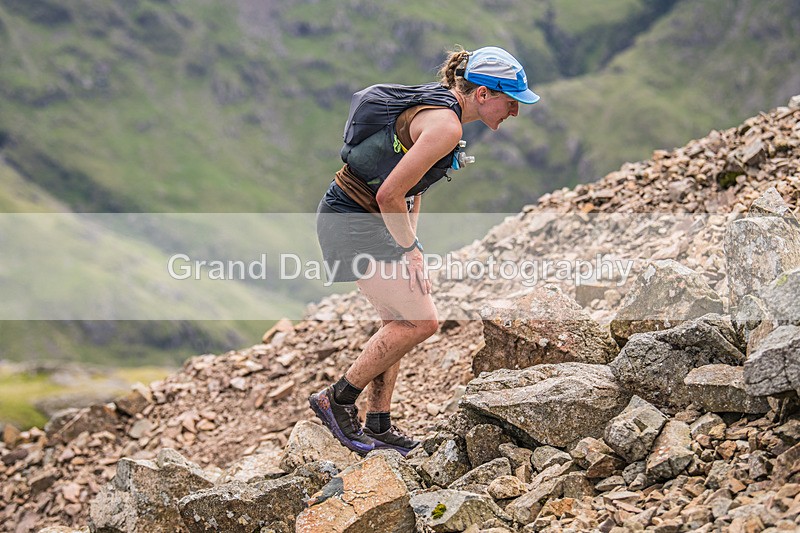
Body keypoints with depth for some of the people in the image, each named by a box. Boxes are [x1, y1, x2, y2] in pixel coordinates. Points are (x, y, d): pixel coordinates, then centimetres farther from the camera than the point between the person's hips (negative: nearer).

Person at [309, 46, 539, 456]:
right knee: (421, 322, -10)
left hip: (364, 219, 10)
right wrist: (410, 249, -12)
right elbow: (389, 195, -26)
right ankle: (337, 399, 1)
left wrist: (409, 244, 13)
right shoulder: (445, 125, -23)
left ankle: (378, 426, 23)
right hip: (353, 224, -10)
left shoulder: (438, 103, 9)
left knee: (399, 323, 14)